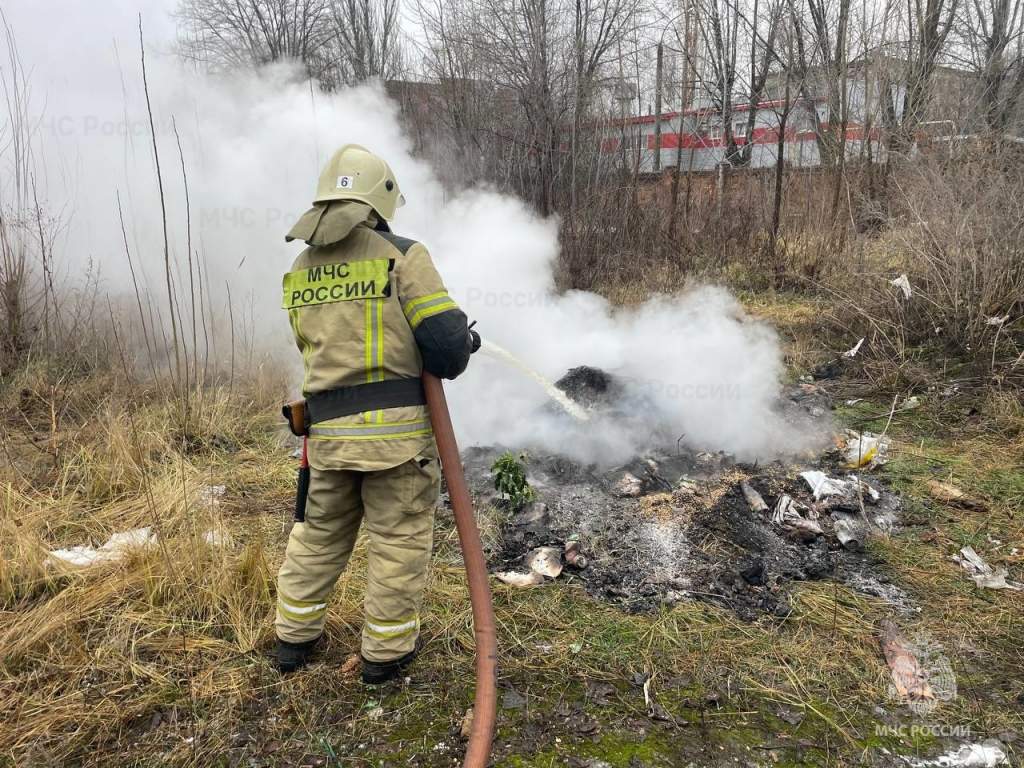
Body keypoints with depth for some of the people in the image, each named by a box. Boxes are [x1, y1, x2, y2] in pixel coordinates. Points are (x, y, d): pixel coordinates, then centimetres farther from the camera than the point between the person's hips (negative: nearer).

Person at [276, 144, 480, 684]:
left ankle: (294, 636, 35)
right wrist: (463, 347, 10)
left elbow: (319, 350, 14)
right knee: (399, 538, 10)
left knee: (319, 532, 22)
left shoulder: (300, 272, 10)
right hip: (397, 426, -5)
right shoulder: (402, 256, -8)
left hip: (328, 428, 5)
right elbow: (446, 340, -15)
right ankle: (385, 651, 23)